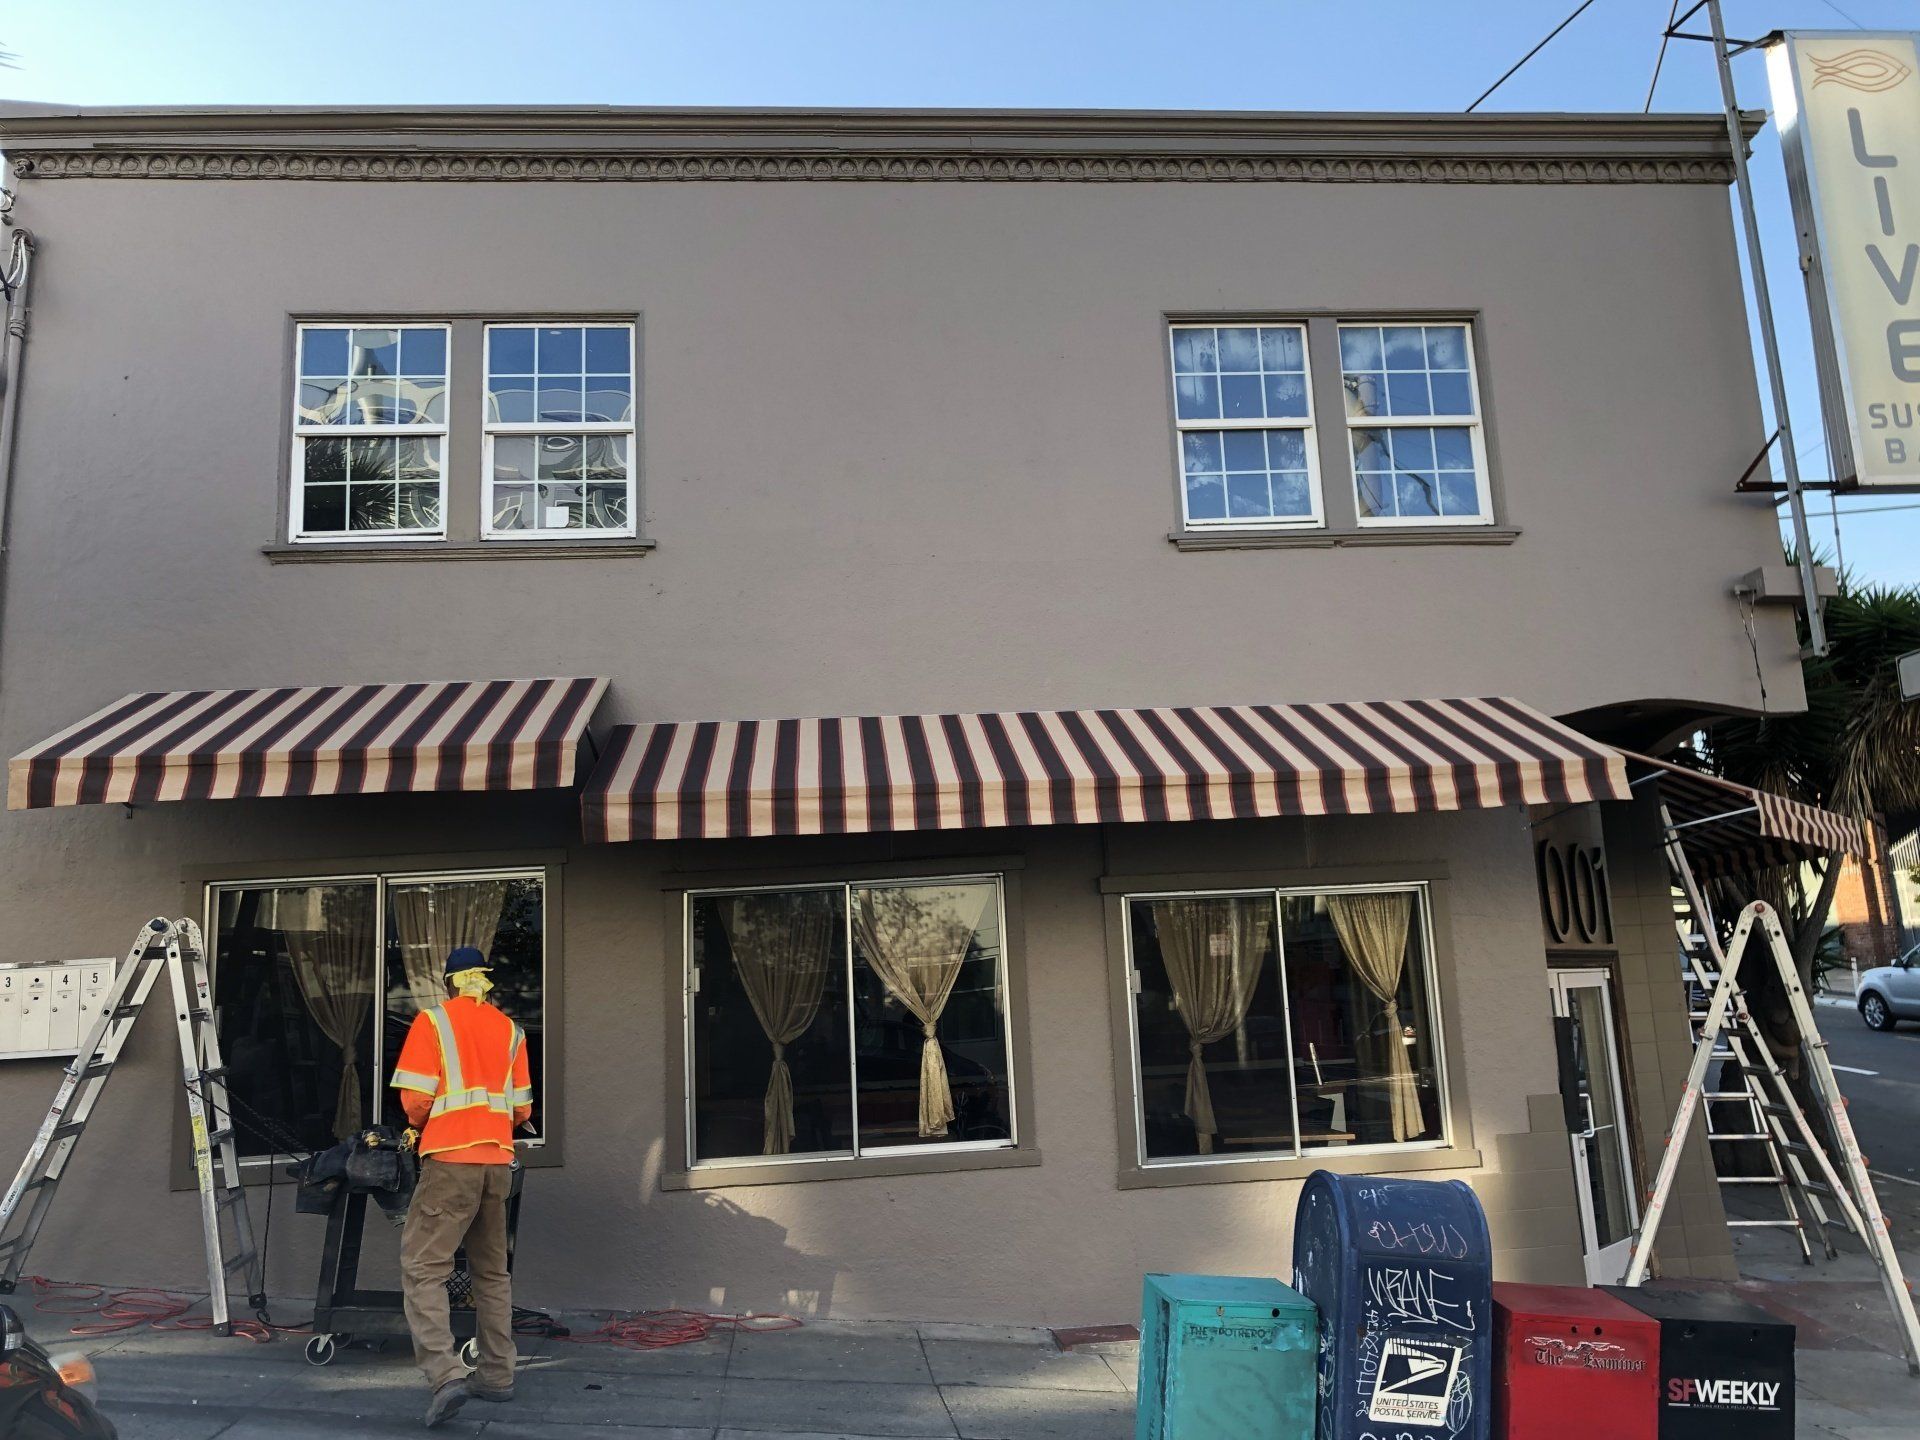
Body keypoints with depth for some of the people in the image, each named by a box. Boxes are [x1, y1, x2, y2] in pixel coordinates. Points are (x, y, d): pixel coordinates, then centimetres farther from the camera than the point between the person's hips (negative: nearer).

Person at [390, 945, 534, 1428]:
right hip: (499, 1161, 5)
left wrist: (423, 1125, 14)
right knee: (492, 1271, 16)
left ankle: (445, 1375, -15)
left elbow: (415, 1098, -7)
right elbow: (522, 1108, 8)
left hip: (451, 1158, -5)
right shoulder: (510, 1030, 9)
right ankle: (496, 1375, 20)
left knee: (422, 1267, -2)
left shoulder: (433, 1021, -1)